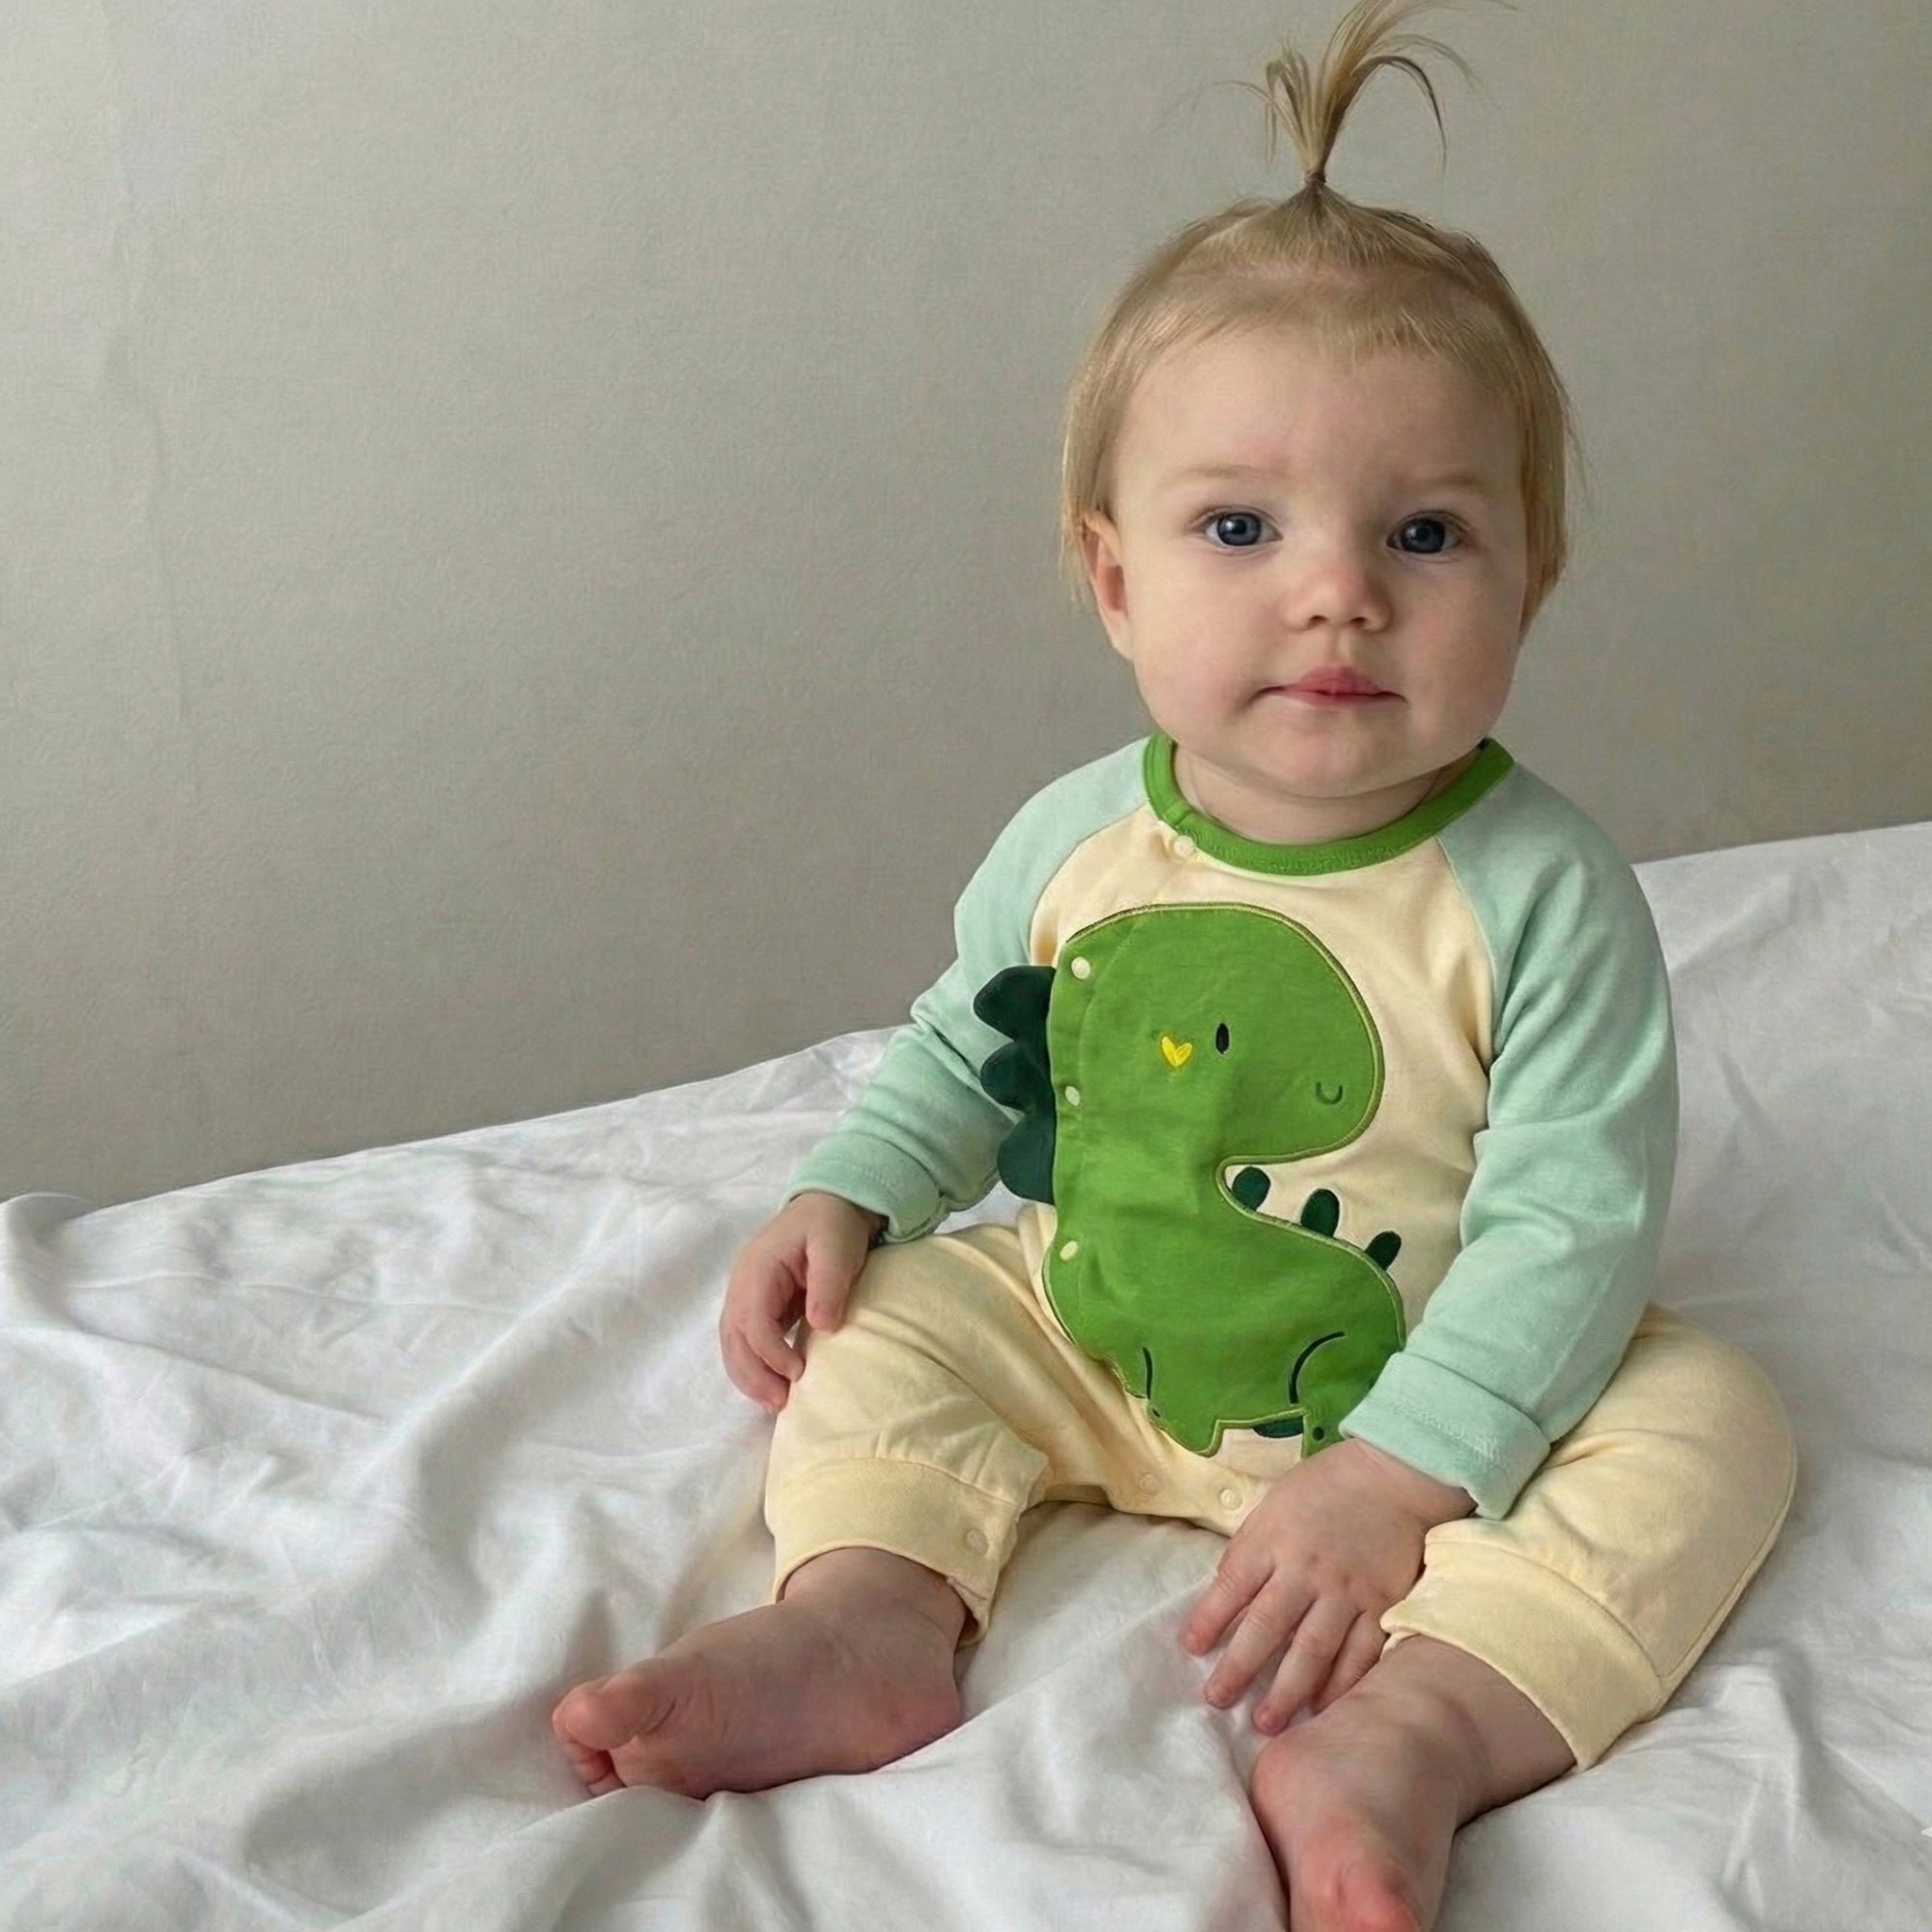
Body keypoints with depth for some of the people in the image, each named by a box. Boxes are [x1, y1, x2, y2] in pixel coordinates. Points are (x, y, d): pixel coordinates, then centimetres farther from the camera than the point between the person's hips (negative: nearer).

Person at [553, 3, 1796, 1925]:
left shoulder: (1542, 892, -22)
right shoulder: (1074, 844, -10)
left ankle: (1414, 1727, -37)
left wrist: (1396, 1476, -31)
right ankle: (868, 1608, -19)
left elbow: (1573, 1219, -23)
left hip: (1435, 1384, -3)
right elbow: (963, 1046, 10)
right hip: (1091, 1341, 3)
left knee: (1701, 1420, -22)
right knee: (892, 1317, -6)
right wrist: (845, 1191, -6)